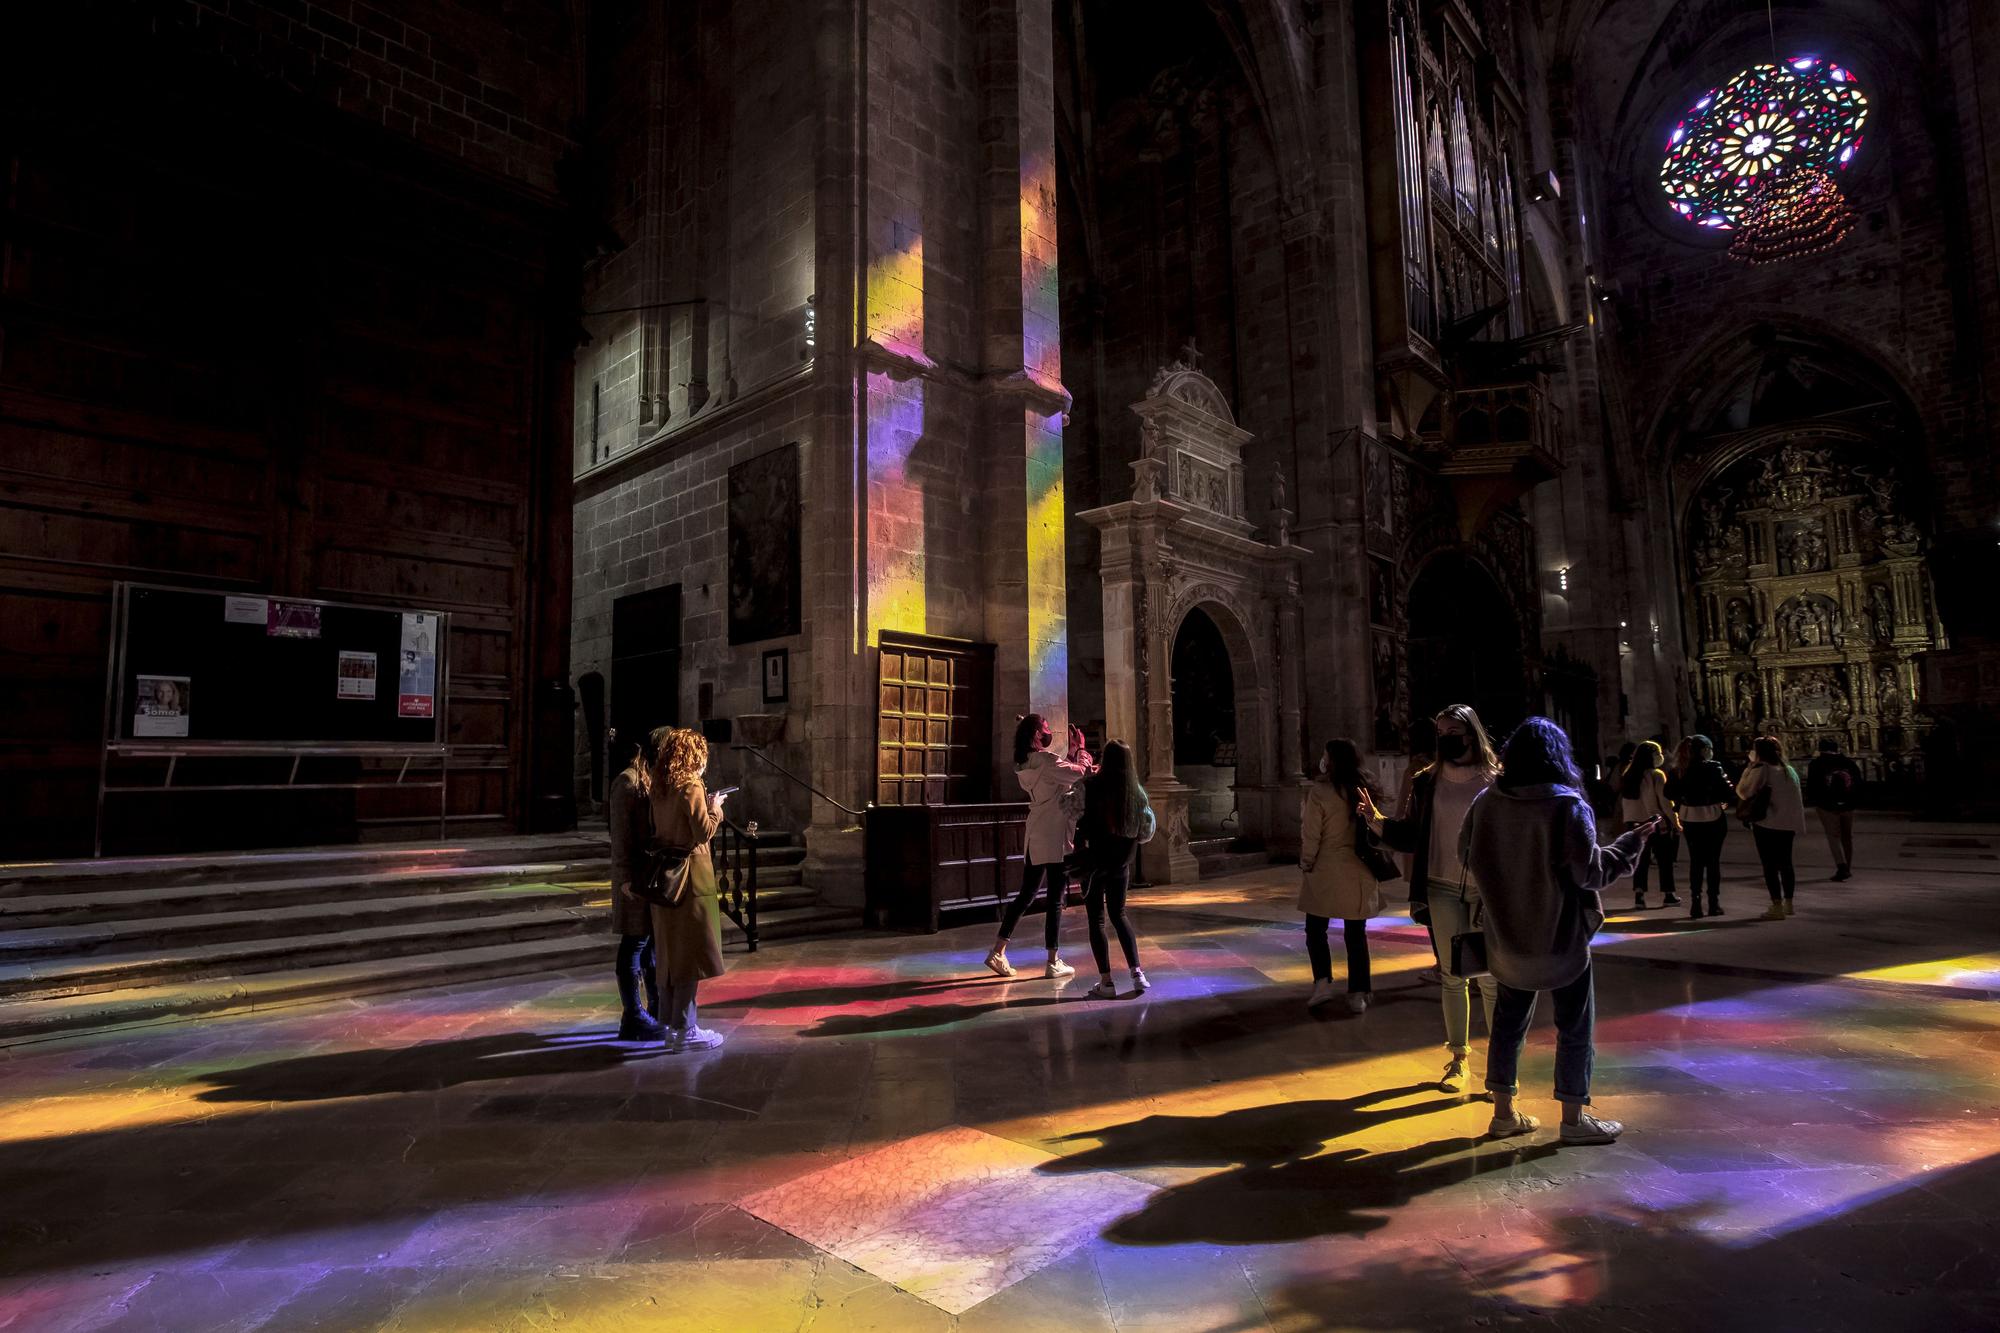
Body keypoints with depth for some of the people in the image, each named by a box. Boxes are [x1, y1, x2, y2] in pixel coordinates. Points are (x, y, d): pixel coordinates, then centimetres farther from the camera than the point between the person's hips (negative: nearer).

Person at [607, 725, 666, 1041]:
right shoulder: (628, 781, -13)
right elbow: (620, 832, -16)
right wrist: (625, 876, -19)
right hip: (637, 875, -9)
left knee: (653, 940, 15)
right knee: (635, 942, -1)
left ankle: (658, 1011, 24)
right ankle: (634, 1018, 7)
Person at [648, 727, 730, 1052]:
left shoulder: (660, 790, 10)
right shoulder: (691, 788, -14)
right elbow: (703, 832, -19)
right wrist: (715, 808, -3)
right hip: (690, 878, -9)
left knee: (671, 953, 15)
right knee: (690, 955, -2)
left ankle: (673, 1022, 24)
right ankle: (683, 1030, 1)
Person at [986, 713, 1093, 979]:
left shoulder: (1024, 764, 12)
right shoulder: (1045, 759, -14)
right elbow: (1078, 773, -19)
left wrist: (1072, 753, 15)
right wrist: (1081, 755, -1)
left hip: (1035, 837, 8)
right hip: (1056, 837, -8)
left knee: (1026, 895, 14)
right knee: (1056, 900, 0)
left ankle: (998, 951, 14)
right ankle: (1053, 962, 6)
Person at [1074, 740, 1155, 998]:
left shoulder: (1092, 786, -15)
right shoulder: (1137, 792, -3)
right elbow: (1146, 832, 5)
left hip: (1094, 862, -4)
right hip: (1121, 864, 4)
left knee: (1096, 920, 6)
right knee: (1119, 915, 20)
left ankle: (1106, 982, 5)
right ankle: (1137, 973, 13)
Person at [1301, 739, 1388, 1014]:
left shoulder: (1319, 793, -15)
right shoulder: (1366, 791, 1)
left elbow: (1311, 836, -13)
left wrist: (1306, 865, 1)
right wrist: (1373, 865, 16)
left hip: (1326, 873, -4)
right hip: (1359, 875, 4)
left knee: (1316, 929, 12)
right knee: (1356, 935, 11)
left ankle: (1322, 982, 0)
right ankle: (1358, 995, 12)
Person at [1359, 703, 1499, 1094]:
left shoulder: (1495, 781, -4)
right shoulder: (1427, 782, 3)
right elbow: (1411, 837, 3)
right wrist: (1376, 821, -11)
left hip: (1486, 891, -2)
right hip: (1443, 892, 3)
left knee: (1490, 980, 2)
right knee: (1453, 977, 11)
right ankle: (1458, 1059, 23)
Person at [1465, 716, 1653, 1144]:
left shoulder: (1487, 802, -5)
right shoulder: (1567, 806, -18)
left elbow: (1470, 858, 6)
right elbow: (1592, 872, -16)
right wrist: (1632, 840, -3)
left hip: (1507, 934, 4)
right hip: (1560, 936, -4)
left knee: (1508, 1021, 15)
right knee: (1575, 1026, 12)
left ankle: (1504, 1112, 24)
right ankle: (1574, 1117, 21)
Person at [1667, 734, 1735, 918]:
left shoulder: (1679, 770, 0)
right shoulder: (1713, 768, -12)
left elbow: (1669, 793, 4)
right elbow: (1726, 792, -13)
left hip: (1690, 819, 3)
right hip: (1712, 818, -3)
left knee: (1695, 861, 10)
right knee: (1713, 861, 7)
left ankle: (1695, 903, 7)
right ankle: (1714, 903, 10)